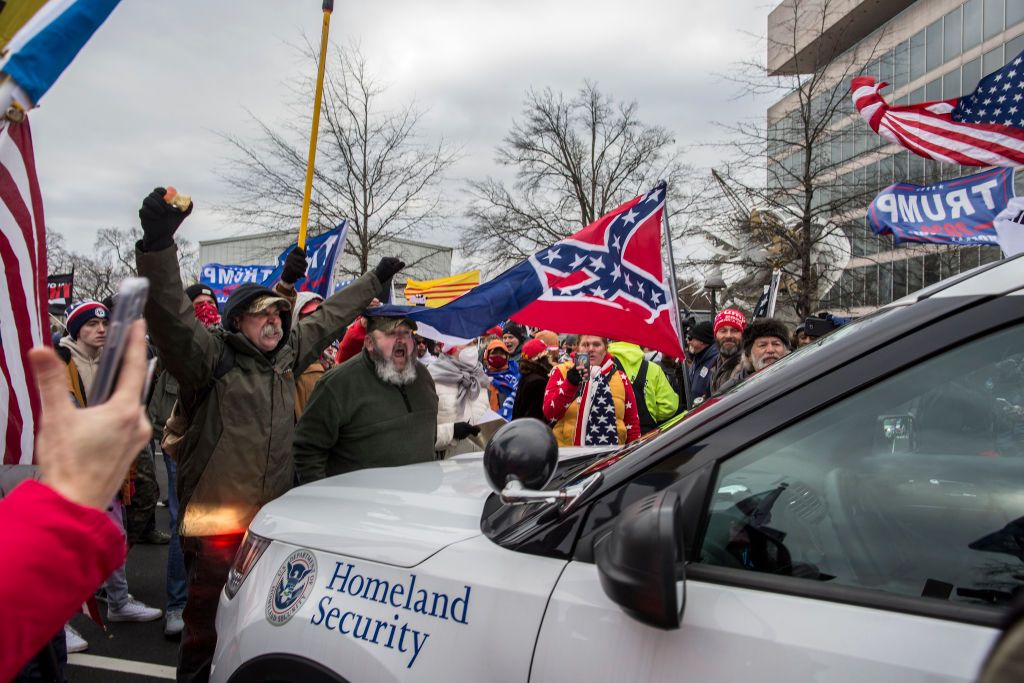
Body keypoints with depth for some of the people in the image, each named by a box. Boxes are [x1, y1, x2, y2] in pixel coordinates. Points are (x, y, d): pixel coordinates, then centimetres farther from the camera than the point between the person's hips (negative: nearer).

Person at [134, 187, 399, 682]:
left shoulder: (286, 356, 11)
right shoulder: (210, 358, -8)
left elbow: (329, 317, 23)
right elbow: (170, 315, -25)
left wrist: (376, 278, 33)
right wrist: (158, 243, -38)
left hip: (273, 520, 6)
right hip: (216, 524, -6)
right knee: (207, 629, 2)